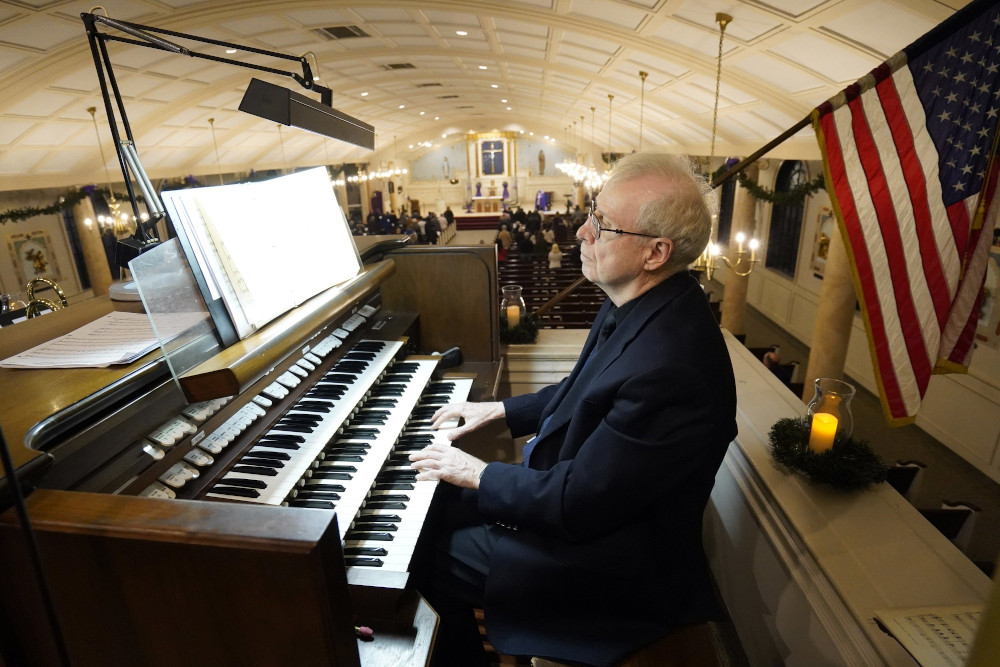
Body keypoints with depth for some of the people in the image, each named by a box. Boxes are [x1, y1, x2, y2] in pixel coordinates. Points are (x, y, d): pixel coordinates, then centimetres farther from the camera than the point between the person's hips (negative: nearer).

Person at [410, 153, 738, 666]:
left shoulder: (668, 366, -36)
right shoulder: (640, 303, -6)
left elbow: (574, 507, -29)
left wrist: (478, 474, -15)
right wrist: (500, 410, 8)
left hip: (613, 555, -8)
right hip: (576, 489, 8)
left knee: (428, 561, -2)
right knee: (439, 504, 14)